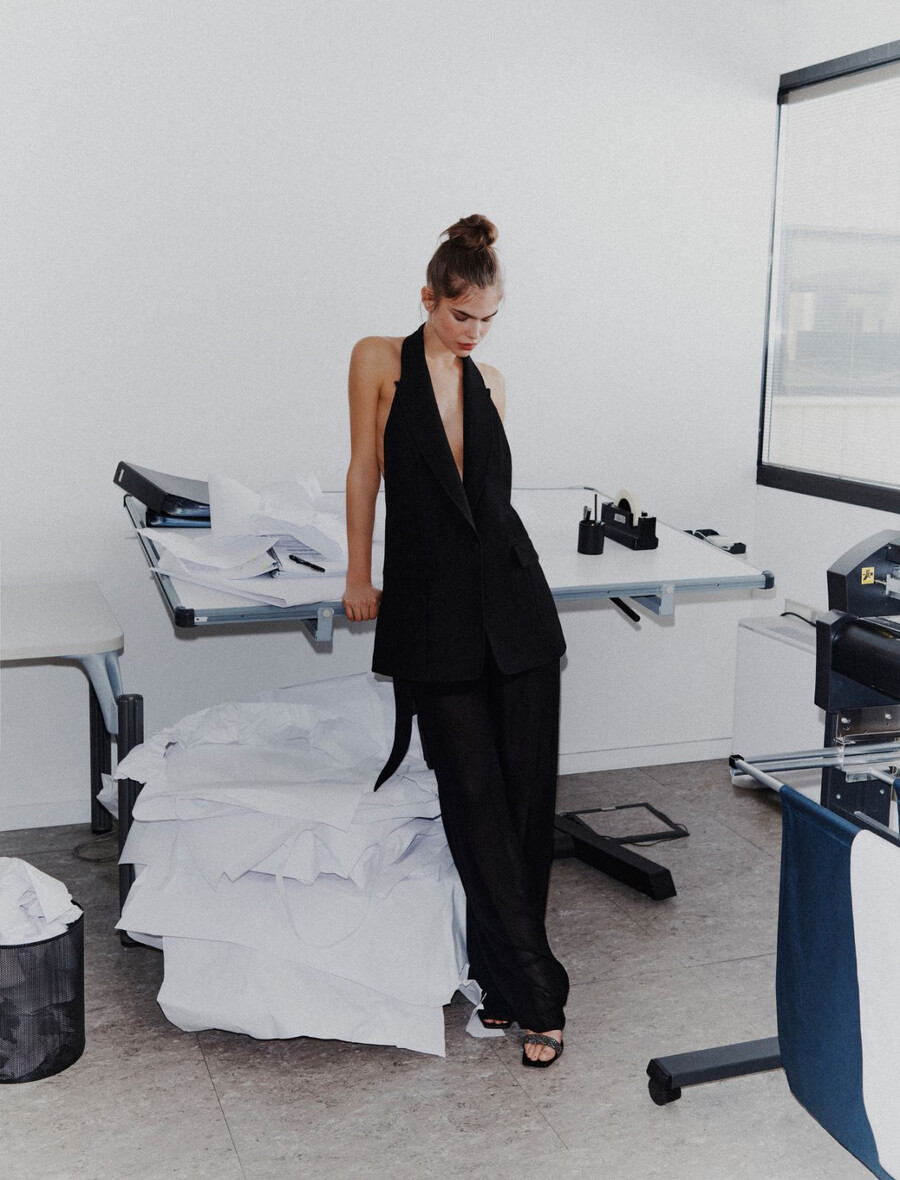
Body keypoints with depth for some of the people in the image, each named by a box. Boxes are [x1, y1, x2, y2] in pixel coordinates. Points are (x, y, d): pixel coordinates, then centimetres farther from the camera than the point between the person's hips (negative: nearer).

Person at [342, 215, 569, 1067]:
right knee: (475, 790, -4)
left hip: (513, 602, 4)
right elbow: (365, 470, 5)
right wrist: (359, 576, 8)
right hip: (431, 608, -3)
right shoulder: (379, 360, 2)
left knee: (525, 790, 3)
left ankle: (501, 974, 18)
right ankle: (535, 993, 5)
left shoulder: (490, 383, 12)